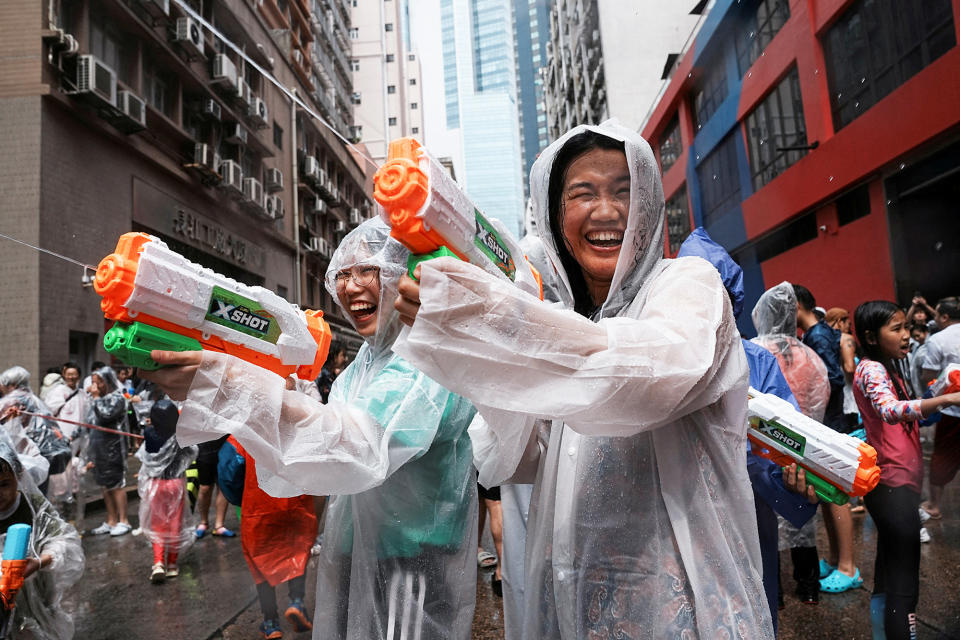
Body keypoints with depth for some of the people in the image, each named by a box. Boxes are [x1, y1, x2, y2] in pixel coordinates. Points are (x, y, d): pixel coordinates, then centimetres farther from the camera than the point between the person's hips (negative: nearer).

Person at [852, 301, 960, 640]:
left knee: (887, 579, 15)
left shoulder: (888, 368, 16)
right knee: (904, 586, -7)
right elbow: (890, 410, -34)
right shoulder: (872, 369, -14)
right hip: (893, 485, -10)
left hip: (896, 485, 10)